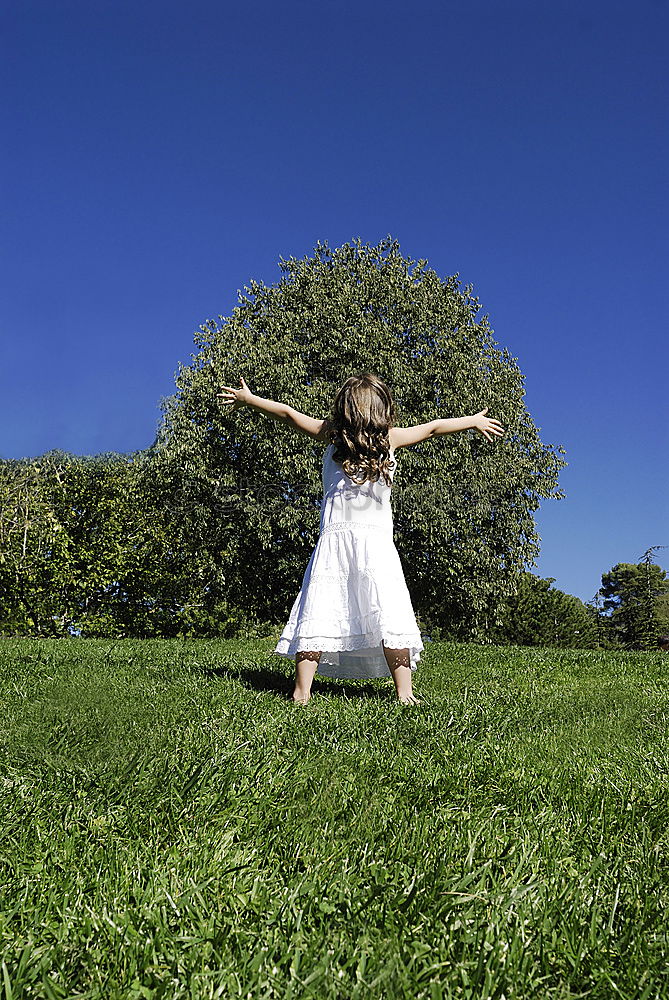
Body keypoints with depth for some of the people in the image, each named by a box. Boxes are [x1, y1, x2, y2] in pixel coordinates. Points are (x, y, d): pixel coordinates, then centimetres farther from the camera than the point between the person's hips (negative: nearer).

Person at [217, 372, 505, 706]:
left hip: (333, 539, 1)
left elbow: (286, 412, 19)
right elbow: (433, 427, 23)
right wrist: (475, 420, 38)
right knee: (389, 617, -3)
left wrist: (248, 398, 32)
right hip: (376, 542, -1)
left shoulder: (332, 435, 9)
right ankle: (404, 692, -6)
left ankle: (302, 691, -3)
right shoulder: (391, 439, 8)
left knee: (316, 615, -1)